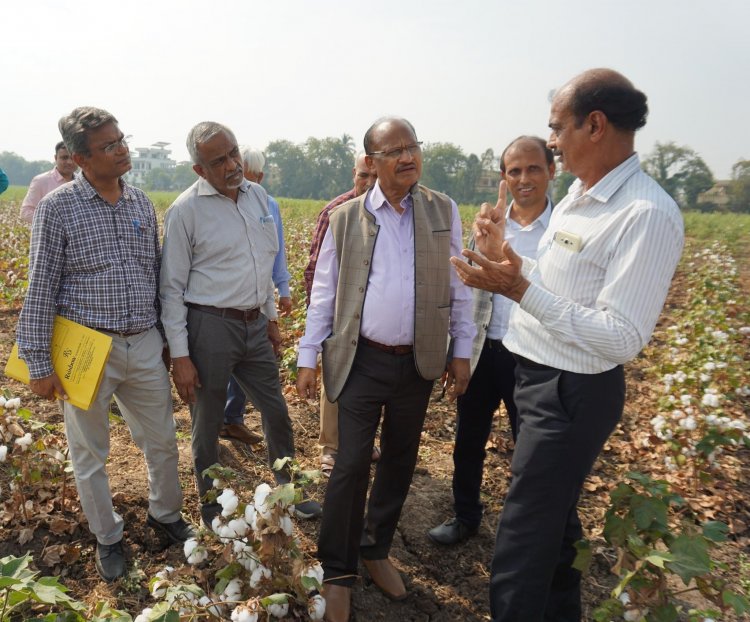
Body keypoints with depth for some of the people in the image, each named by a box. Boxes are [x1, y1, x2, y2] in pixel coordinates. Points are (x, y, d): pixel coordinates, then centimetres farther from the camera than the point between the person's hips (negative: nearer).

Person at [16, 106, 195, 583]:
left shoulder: (142, 203, 4)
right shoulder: (58, 208, -9)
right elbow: (41, 290, -8)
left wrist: (168, 337, 14)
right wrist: (39, 364, -8)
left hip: (146, 346, 4)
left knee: (163, 441, 15)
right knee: (90, 453, 14)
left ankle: (165, 513, 41)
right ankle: (108, 536, 36)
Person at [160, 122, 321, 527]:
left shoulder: (258, 195, 6)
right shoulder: (185, 211, -11)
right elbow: (172, 287, -10)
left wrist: (271, 316, 18)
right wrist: (180, 355, -12)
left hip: (254, 325, 6)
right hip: (210, 326, -5)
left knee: (276, 411, 16)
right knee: (207, 425, 11)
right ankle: (212, 511, 33)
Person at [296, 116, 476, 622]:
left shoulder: (443, 211, 1)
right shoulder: (346, 218, -2)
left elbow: (458, 287, 5)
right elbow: (323, 292, 2)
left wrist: (462, 351, 2)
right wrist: (308, 357, 0)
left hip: (419, 363, 2)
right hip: (361, 361, -2)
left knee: (400, 464, 14)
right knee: (351, 466, 1)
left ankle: (377, 549, 36)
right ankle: (338, 572, 21)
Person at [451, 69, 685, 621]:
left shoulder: (648, 214, -23)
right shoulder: (577, 196, 7)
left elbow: (622, 339, -26)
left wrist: (519, 287, -30)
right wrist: (504, 254, 0)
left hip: (573, 394, -10)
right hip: (536, 375, 10)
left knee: (519, 557, 0)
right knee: (554, 517, 27)